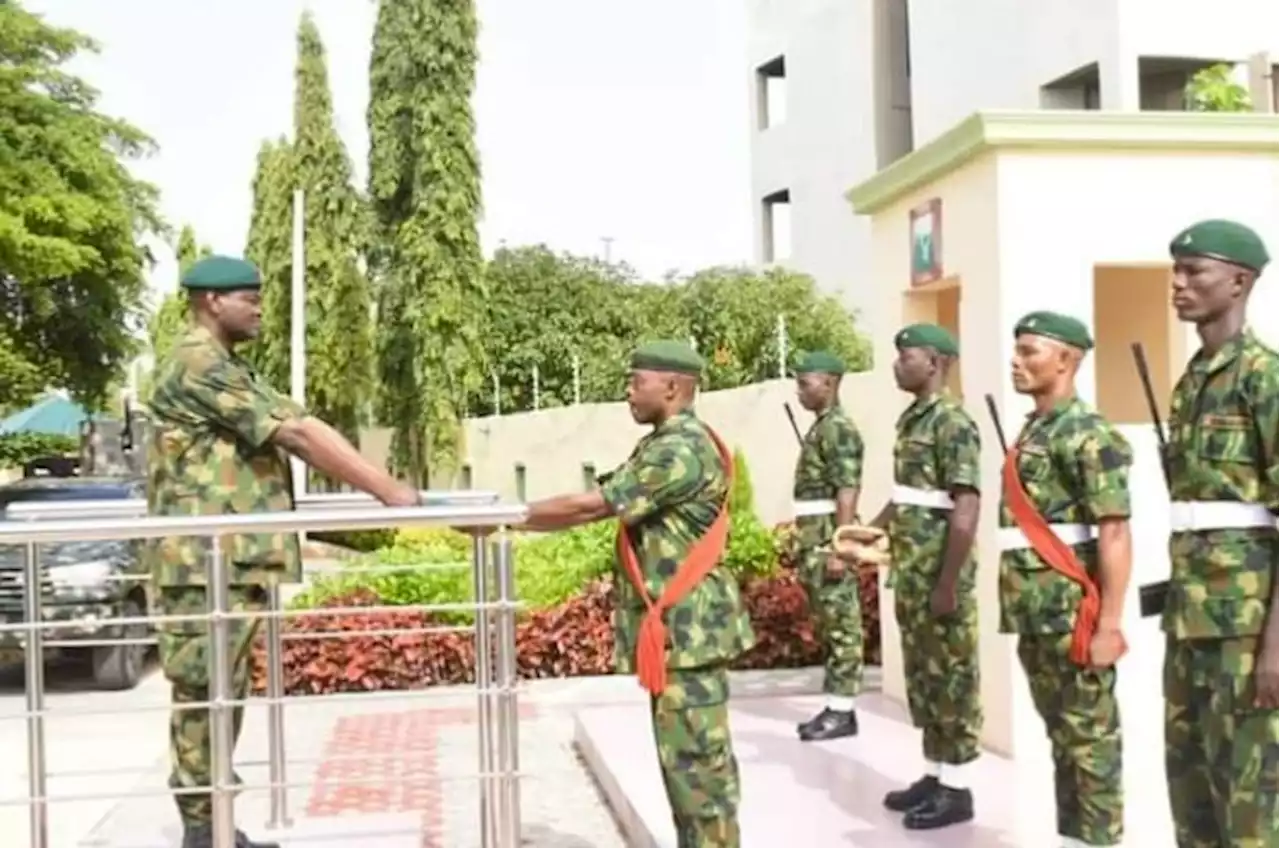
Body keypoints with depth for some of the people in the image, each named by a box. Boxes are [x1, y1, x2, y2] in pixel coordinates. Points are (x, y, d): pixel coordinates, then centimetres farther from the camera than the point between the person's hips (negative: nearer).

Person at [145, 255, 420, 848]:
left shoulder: (223, 369, 19)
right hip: (206, 560, -10)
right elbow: (297, 434, -19)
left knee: (222, 696, 13)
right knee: (204, 696, -3)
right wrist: (386, 490, -18)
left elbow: (290, 436, 14)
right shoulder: (199, 366, -14)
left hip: (231, 559, 10)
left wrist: (379, 487, 5)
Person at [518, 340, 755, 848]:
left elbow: (591, 506, -20)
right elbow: (609, 498, 15)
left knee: (696, 757, -4)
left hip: (687, 628, -11)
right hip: (676, 627, 11)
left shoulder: (682, 450, -19)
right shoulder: (666, 445, 16)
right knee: (683, 754, 17)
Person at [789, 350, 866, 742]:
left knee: (841, 624, -4)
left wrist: (838, 549, -23)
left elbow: (847, 494, -19)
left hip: (830, 540, -10)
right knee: (829, 625, 12)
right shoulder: (821, 428, 17)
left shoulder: (839, 429, -13)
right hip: (815, 540, 10)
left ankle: (843, 711, 0)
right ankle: (835, 706, 17)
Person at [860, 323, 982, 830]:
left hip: (939, 576, -9)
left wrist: (948, 585, -22)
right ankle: (934, 774, 26)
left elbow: (966, 510, -20)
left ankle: (956, 788, 11)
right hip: (910, 574, 9)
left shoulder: (954, 423, -15)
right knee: (922, 676, 15)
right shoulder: (911, 419, 13)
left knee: (951, 678, 1)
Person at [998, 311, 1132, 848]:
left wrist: (1109, 623, -21)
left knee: (1089, 732, 1)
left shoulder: (1088, 435, -12)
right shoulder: (1030, 431, 15)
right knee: (1060, 730, 16)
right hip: (1035, 612, 9)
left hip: (1071, 612, -9)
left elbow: (1114, 535, -17)